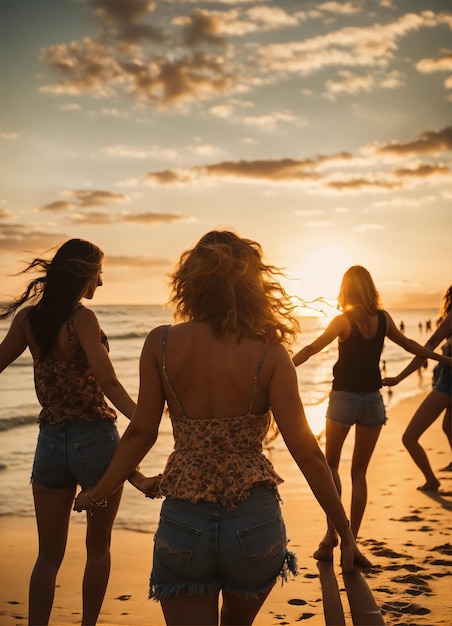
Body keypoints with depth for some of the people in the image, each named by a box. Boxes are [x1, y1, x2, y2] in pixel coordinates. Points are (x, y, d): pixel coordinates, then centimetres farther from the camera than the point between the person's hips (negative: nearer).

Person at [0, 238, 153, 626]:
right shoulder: (82, 319, -14)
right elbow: (109, 384, -22)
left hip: (50, 443, 4)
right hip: (96, 440, -4)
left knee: (49, 555, 14)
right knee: (98, 548, 16)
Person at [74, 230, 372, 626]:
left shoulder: (161, 344, -7)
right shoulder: (269, 355, -11)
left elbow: (142, 432, -3)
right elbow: (306, 452, -11)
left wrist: (98, 493, 12)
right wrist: (345, 531, -2)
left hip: (183, 520, 0)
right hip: (254, 520, 1)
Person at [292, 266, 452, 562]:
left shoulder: (344, 321, -9)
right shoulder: (383, 318, 2)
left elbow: (312, 349, -16)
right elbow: (409, 344, 16)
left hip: (344, 398, -3)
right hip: (373, 400, 3)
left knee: (331, 465, 14)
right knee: (359, 473, 9)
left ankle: (332, 531, 1)